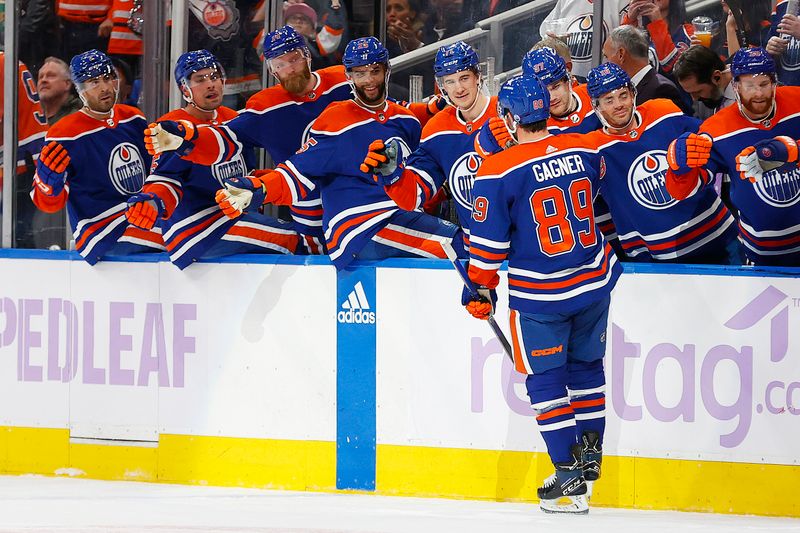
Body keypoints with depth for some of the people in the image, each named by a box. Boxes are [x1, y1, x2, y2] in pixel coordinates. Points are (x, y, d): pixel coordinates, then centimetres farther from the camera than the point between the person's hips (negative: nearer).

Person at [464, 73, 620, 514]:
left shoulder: (498, 171, -17)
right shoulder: (583, 150, -2)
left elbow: (489, 239, -12)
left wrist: (481, 288, 3)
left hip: (539, 295, -5)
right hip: (595, 280, 5)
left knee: (544, 378, 8)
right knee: (586, 364, 22)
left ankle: (569, 476, 5)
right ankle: (590, 454, 27)